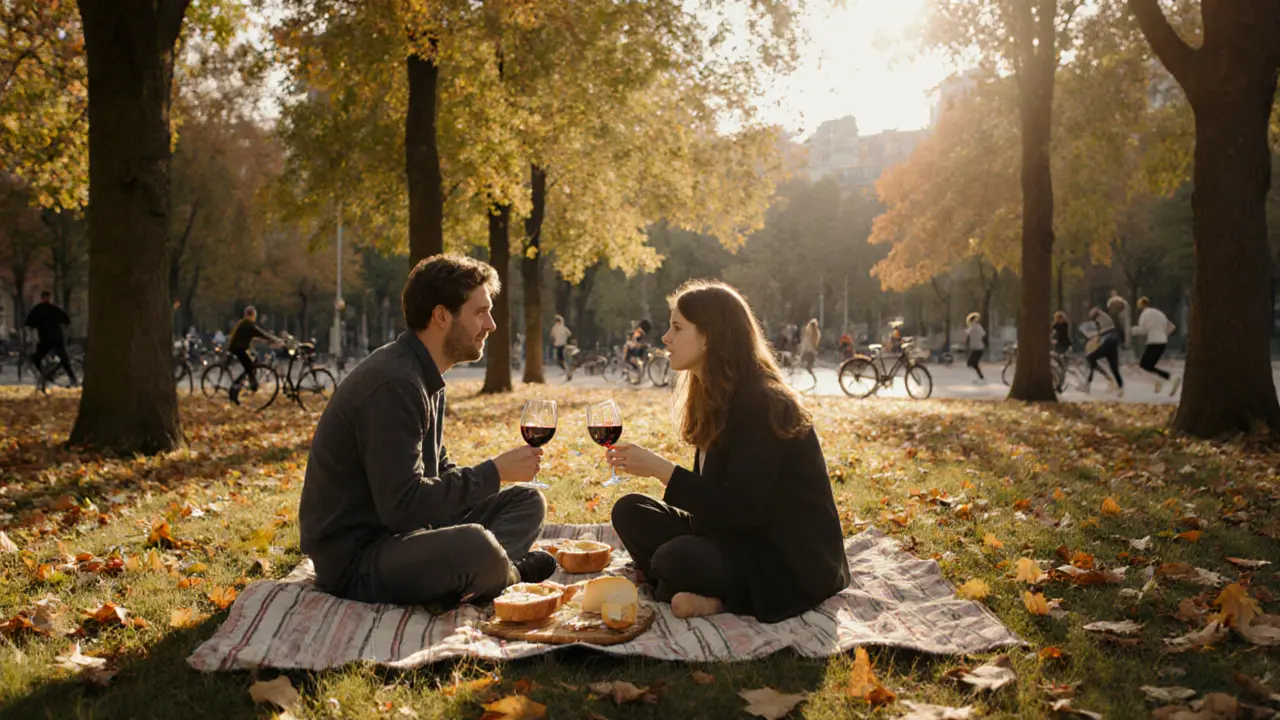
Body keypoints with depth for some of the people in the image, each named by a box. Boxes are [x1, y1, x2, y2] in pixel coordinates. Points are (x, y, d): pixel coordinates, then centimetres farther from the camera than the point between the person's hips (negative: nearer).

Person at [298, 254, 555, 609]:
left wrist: (497, 472, 1)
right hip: (355, 557, -10)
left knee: (528, 500, 10)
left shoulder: (425, 378, 11)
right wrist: (495, 472, -19)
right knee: (476, 546, -36)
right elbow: (403, 505, -28)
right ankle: (509, 574, -3)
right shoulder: (392, 384, -22)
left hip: (399, 533, 10)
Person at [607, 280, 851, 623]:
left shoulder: (761, 405, -19)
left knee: (675, 559, -33)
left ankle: (720, 601, -5)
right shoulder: (716, 397, 9)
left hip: (793, 565, -10)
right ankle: (712, 595, -15)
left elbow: (744, 510, -25)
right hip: (738, 537, 10)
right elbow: (713, 496, 9)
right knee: (630, 511, -4)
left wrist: (660, 468, -24)